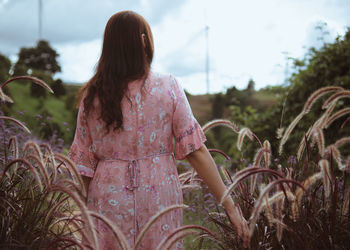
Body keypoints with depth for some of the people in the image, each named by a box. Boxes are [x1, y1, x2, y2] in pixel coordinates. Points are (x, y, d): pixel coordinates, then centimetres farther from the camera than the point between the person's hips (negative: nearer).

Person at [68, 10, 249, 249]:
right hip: (159, 198, -1)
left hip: (109, 201, 1)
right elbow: (196, 151, -9)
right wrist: (230, 206, -5)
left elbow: (84, 163, 1)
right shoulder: (167, 87, -6)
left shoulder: (92, 95, -1)